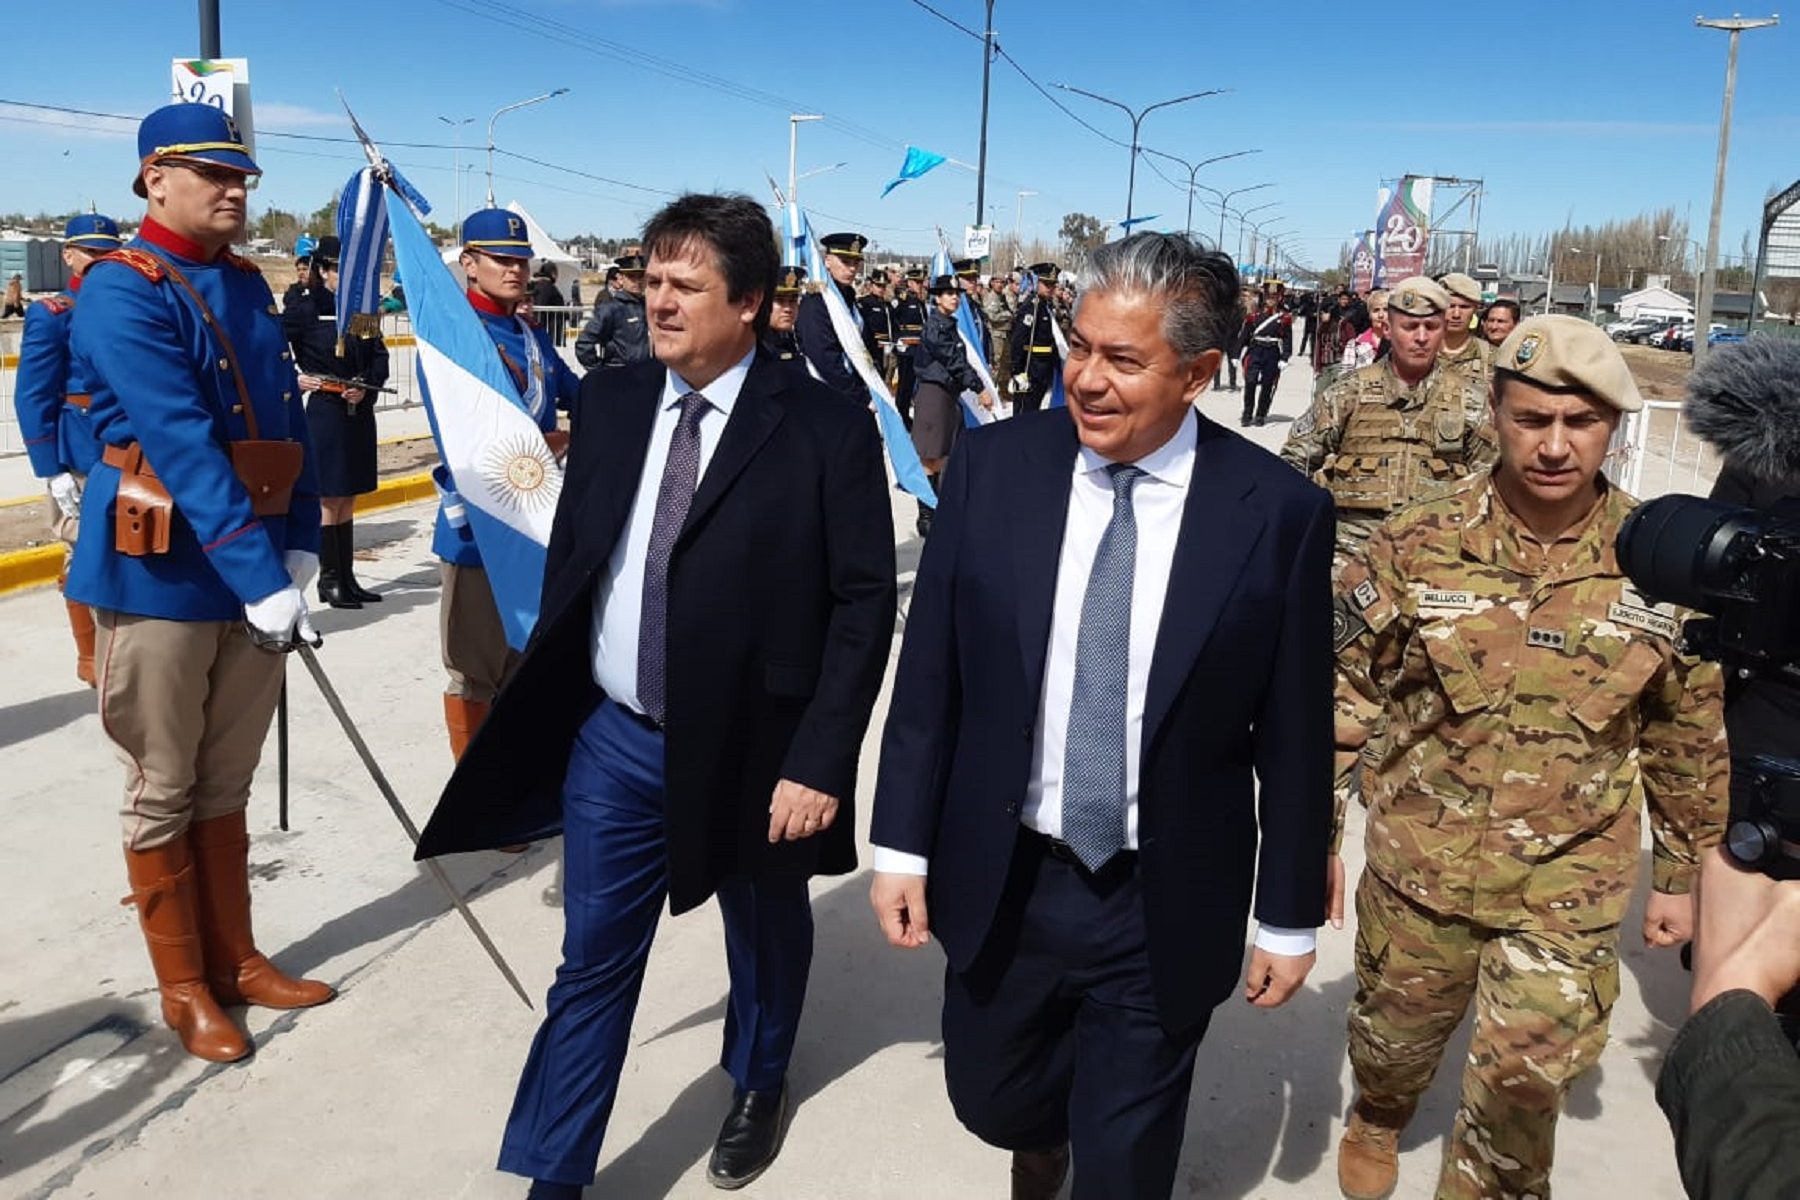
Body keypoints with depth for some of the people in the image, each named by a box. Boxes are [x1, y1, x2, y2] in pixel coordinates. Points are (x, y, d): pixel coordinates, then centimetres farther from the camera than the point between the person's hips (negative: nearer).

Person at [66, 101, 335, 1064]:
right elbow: (183, 446, -23)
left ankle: (233, 959, 30)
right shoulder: (122, 293, -13)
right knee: (163, 793, 8)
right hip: (159, 579, -6)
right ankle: (183, 987, 22)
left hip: (253, 573, 7)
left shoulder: (248, 284, 10)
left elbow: (286, 422, 10)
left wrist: (297, 549, 0)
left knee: (225, 784, 17)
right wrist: (261, 577, -28)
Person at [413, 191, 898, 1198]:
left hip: (752, 749, -2)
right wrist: (540, 710, 8)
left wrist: (820, 762, -18)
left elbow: (865, 604, -14)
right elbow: (573, 558, 9)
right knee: (593, 964, 10)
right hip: (613, 741, 3)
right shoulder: (610, 402, 1)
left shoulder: (827, 429, -13)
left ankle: (760, 1085, 51)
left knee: (764, 938, 22)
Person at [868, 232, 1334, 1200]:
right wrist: (902, 846, 0)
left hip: (1166, 911, -2)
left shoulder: (1279, 512, -13)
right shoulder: (993, 465, -8)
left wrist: (1290, 918, 1)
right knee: (991, 1101, 22)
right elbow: (930, 671, -1)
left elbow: (1294, 733, -5)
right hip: (998, 885, 2)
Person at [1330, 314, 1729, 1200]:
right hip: (1416, 867, 1)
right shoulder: (1416, 546, -12)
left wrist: (1682, 875, 9)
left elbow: (1689, 739, 3)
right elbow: (1342, 694, -4)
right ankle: (1377, 1120, 55)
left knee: (1525, 1084, 4)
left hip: (1569, 889, 0)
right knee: (1393, 1036, 21)